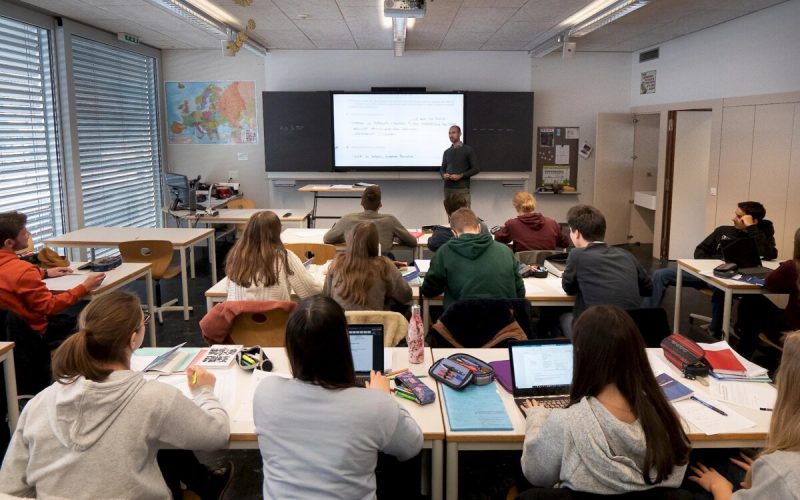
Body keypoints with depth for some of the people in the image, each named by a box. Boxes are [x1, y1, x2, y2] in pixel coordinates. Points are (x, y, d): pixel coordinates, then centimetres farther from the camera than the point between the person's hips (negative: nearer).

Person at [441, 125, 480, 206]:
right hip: (448, 188, 4)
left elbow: (476, 169, -2)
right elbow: (442, 168, 22)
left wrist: (461, 176, -13)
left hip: (462, 189, -4)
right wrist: (443, 175, -3)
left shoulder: (468, 150, 1)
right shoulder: (447, 152, 16)